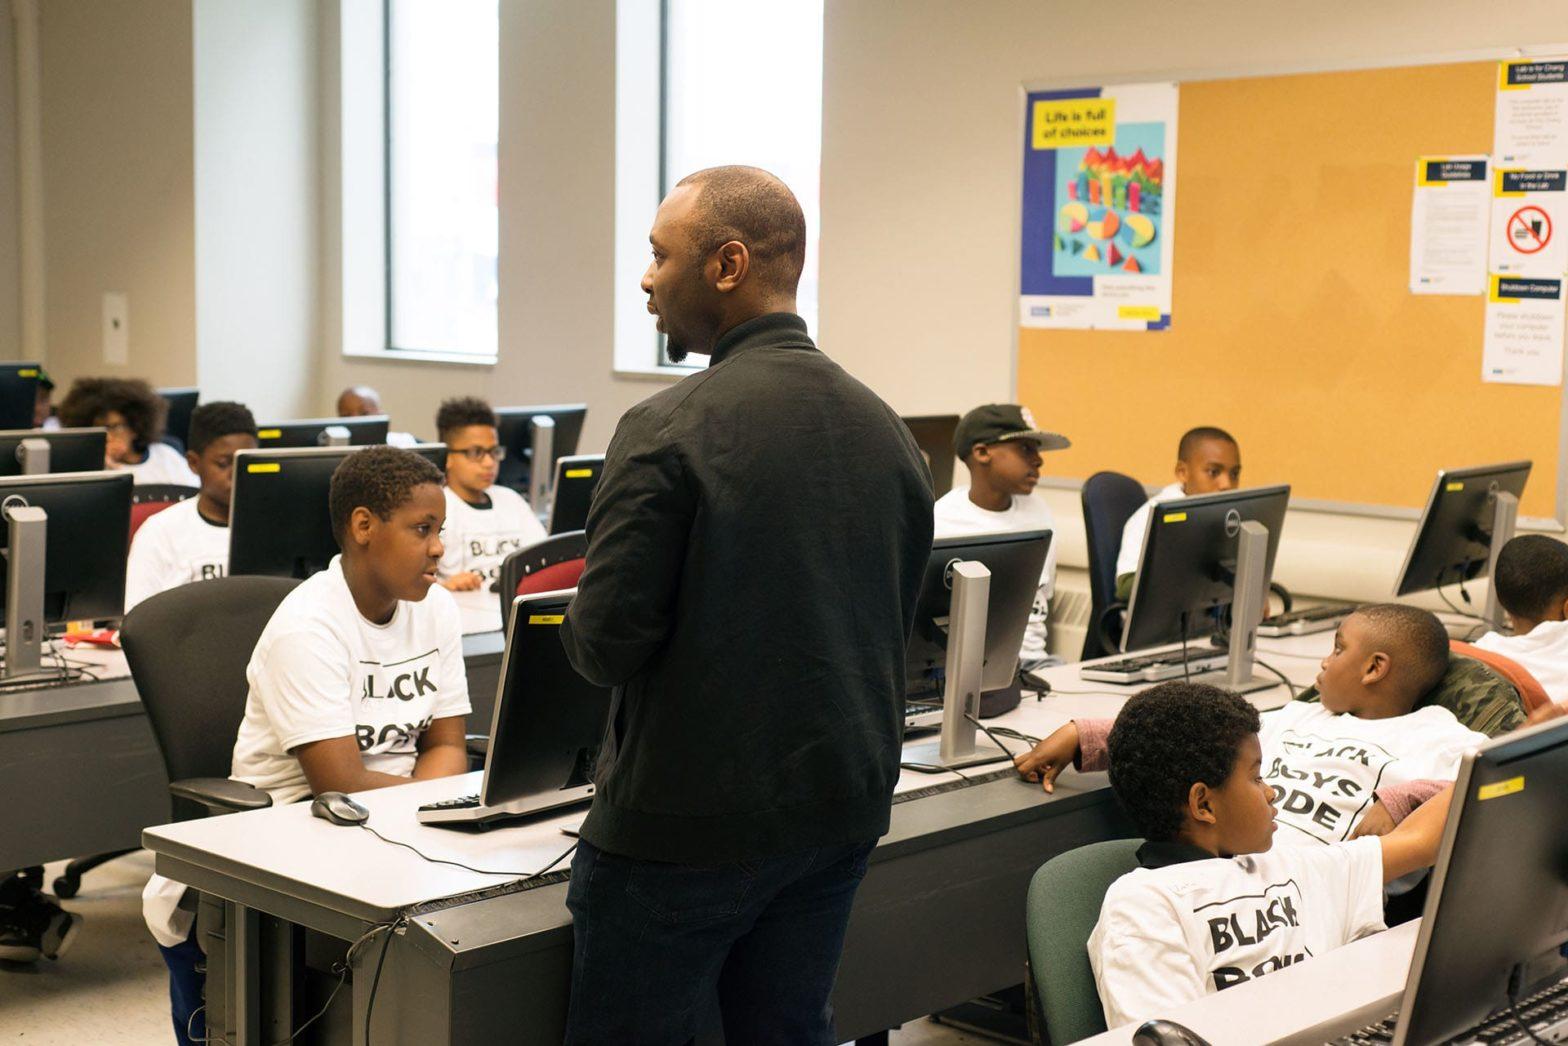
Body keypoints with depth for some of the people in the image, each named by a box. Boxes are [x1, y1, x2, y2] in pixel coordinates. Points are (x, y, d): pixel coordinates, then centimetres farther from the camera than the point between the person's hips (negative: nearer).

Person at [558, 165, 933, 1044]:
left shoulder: (669, 430, -17)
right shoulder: (887, 429, 4)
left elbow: (607, 644, -17)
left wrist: (572, 615, 4)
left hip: (685, 825, -6)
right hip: (841, 811, 7)